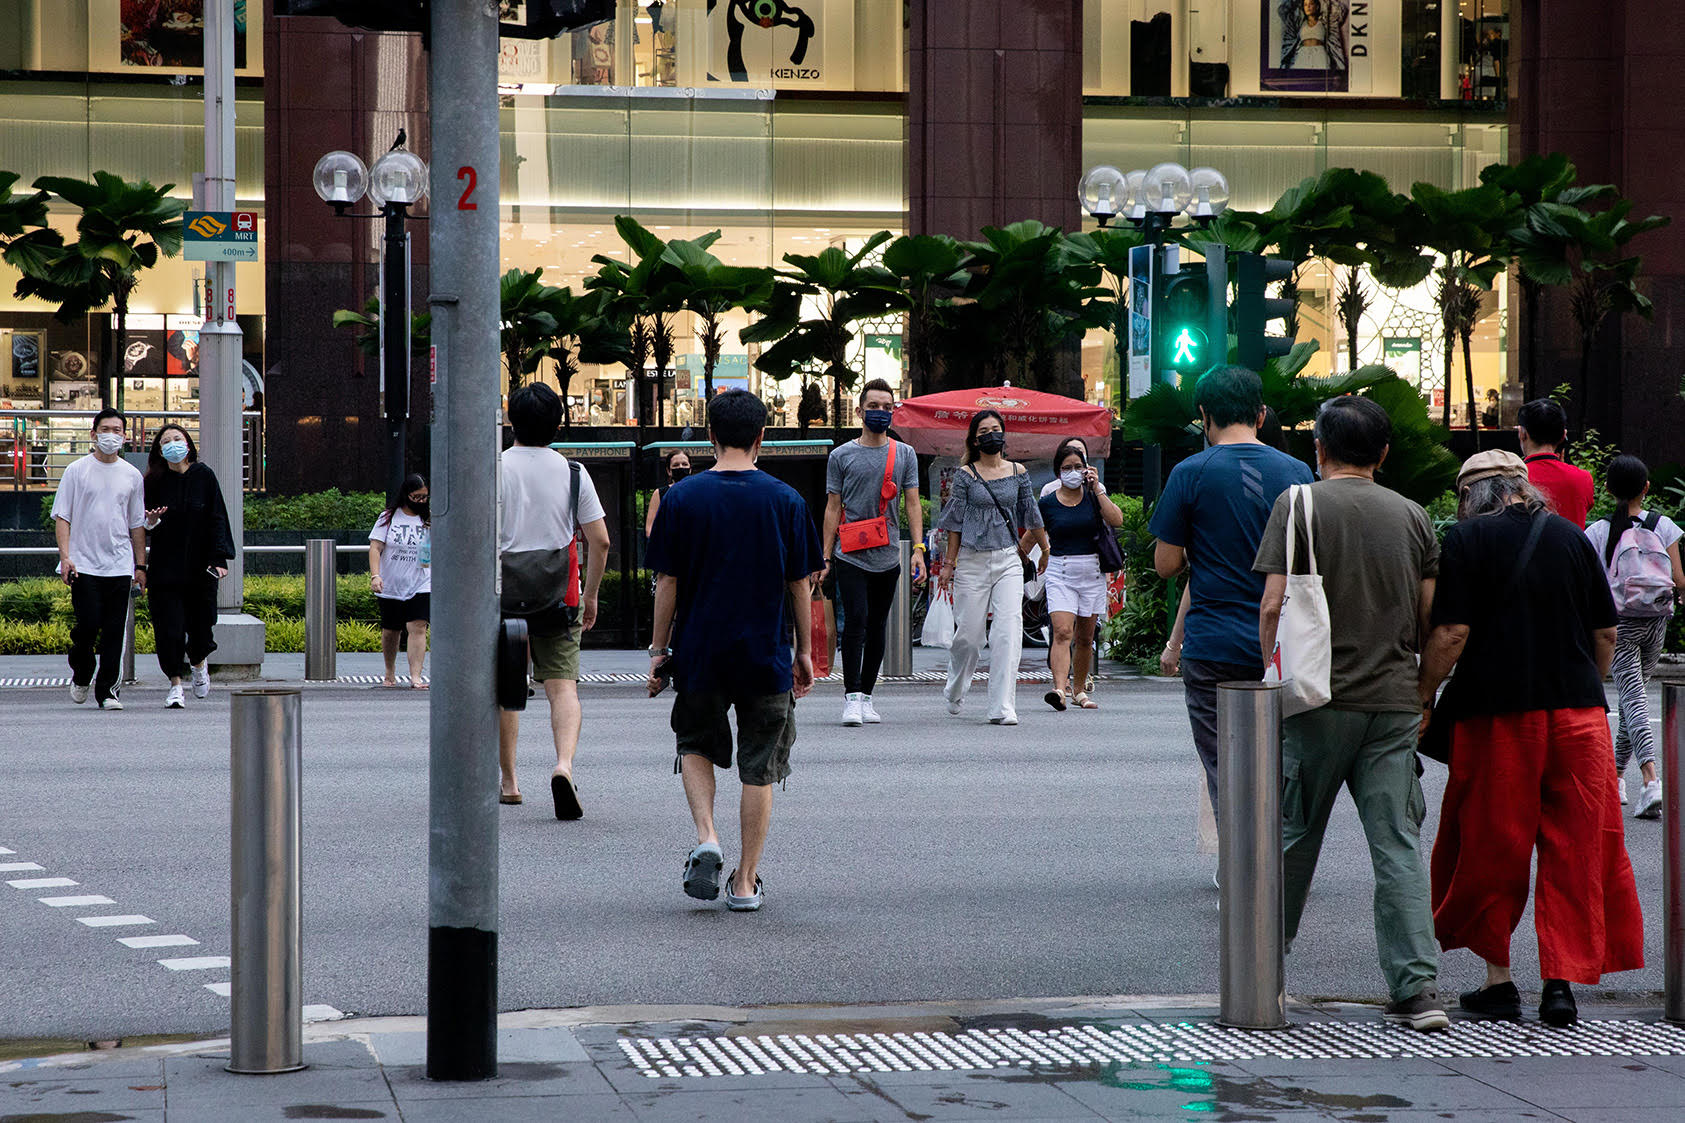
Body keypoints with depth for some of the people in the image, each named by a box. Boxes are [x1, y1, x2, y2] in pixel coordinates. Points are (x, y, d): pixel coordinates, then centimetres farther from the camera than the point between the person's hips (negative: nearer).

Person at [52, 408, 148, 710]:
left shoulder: (132, 475, 11)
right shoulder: (77, 470, 3)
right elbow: (62, 516, 2)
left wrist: (141, 565, 11)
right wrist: (65, 555, -10)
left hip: (120, 566, 2)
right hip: (84, 564, -2)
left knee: (114, 631, -1)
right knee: (88, 626, -9)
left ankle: (107, 691, 6)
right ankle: (80, 676, 18)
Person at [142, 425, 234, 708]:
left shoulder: (203, 476, -1)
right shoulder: (155, 482, 1)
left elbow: (217, 518, -2)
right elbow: (143, 522, 9)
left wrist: (219, 557, -11)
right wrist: (151, 522, -15)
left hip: (199, 565, 0)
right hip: (165, 566, 0)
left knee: (200, 621, 5)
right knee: (169, 625, -6)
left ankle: (199, 663, 37)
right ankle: (175, 684, 4)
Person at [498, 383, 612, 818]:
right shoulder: (573, 473, 1)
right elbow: (600, 541, 0)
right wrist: (590, 596, 11)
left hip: (504, 595, 0)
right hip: (559, 596, 0)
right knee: (562, 684, -3)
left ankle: (508, 781, 19)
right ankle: (564, 763, -28)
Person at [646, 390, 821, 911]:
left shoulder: (682, 497, -4)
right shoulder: (785, 501, -3)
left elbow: (667, 582, -2)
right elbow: (800, 584, 1)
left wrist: (659, 651, 6)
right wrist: (804, 652, 11)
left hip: (699, 653, 0)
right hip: (767, 654, 0)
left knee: (696, 746, 20)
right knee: (758, 768, 8)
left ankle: (707, 839, -2)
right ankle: (746, 882, 10)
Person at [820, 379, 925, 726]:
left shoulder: (905, 454, 9)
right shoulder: (841, 456, 3)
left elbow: (912, 504, 6)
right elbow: (833, 508, 3)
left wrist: (918, 548, -6)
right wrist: (825, 557, -2)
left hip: (887, 558, 3)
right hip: (851, 556, -3)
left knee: (877, 628, 7)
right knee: (856, 620, -14)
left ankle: (866, 696, 15)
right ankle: (852, 697, -12)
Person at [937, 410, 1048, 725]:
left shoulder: (1017, 472, 8)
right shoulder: (965, 475, 1)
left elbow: (1031, 515, 18)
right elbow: (955, 521, 2)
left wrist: (1045, 550, 25)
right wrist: (949, 563, 0)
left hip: (1008, 560, 2)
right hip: (972, 560, -2)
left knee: (1008, 631, -12)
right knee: (969, 633, 2)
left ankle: (1003, 707, -12)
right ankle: (955, 690, 32)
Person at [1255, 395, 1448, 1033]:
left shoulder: (1300, 504, -3)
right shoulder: (1411, 516, 7)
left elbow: (1273, 606, -8)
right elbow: (1429, 617, 7)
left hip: (1320, 699, -2)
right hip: (1394, 702, 2)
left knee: (1292, 836, 10)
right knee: (1399, 844, 1)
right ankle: (1417, 989, -6)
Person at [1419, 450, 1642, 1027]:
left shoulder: (1466, 540, -3)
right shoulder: (1571, 536, 9)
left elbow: (1451, 634, -10)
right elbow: (1606, 633, 10)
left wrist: (1422, 696, 1)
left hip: (1497, 715, -3)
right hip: (1576, 712, 3)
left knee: (1490, 848, 9)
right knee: (1575, 848, 7)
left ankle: (1498, 979, 14)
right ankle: (1562, 983, 3)